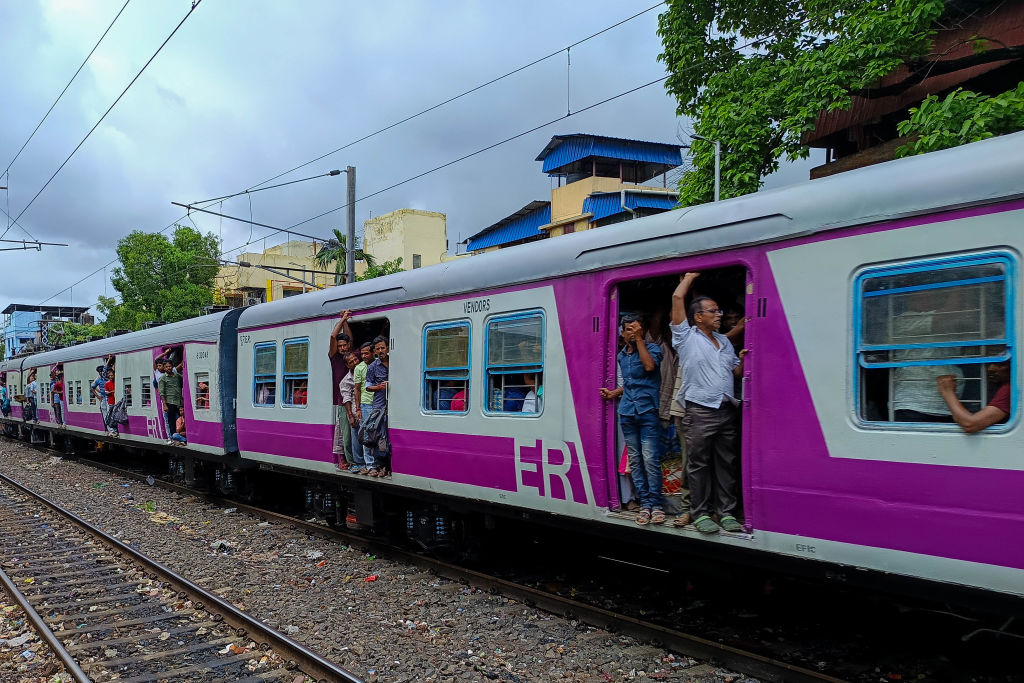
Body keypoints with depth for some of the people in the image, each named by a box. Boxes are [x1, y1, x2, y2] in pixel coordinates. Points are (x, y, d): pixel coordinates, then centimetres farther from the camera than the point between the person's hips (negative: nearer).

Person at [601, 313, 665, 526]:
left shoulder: (652, 348, 0)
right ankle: (645, 503, 9)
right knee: (634, 461, 4)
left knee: (650, 459, -11)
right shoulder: (622, 356, 17)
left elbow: (649, 366, -22)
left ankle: (656, 504, -3)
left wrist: (639, 339, -16)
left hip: (647, 411, -5)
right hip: (627, 413, 6)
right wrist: (614, 393, 15)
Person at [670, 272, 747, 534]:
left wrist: (742, 359, 2)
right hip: (700, 411, -6)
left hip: (726, 410, 6)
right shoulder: (687, 337, 0)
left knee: (726, 463, 7)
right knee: (698, 463, -1)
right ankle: (700, 513, 6)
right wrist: (690, 276, 8)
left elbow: (737, 372, 23)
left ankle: (726, 512, 14)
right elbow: (677, 298, -7)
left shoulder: (724, 341, 20)